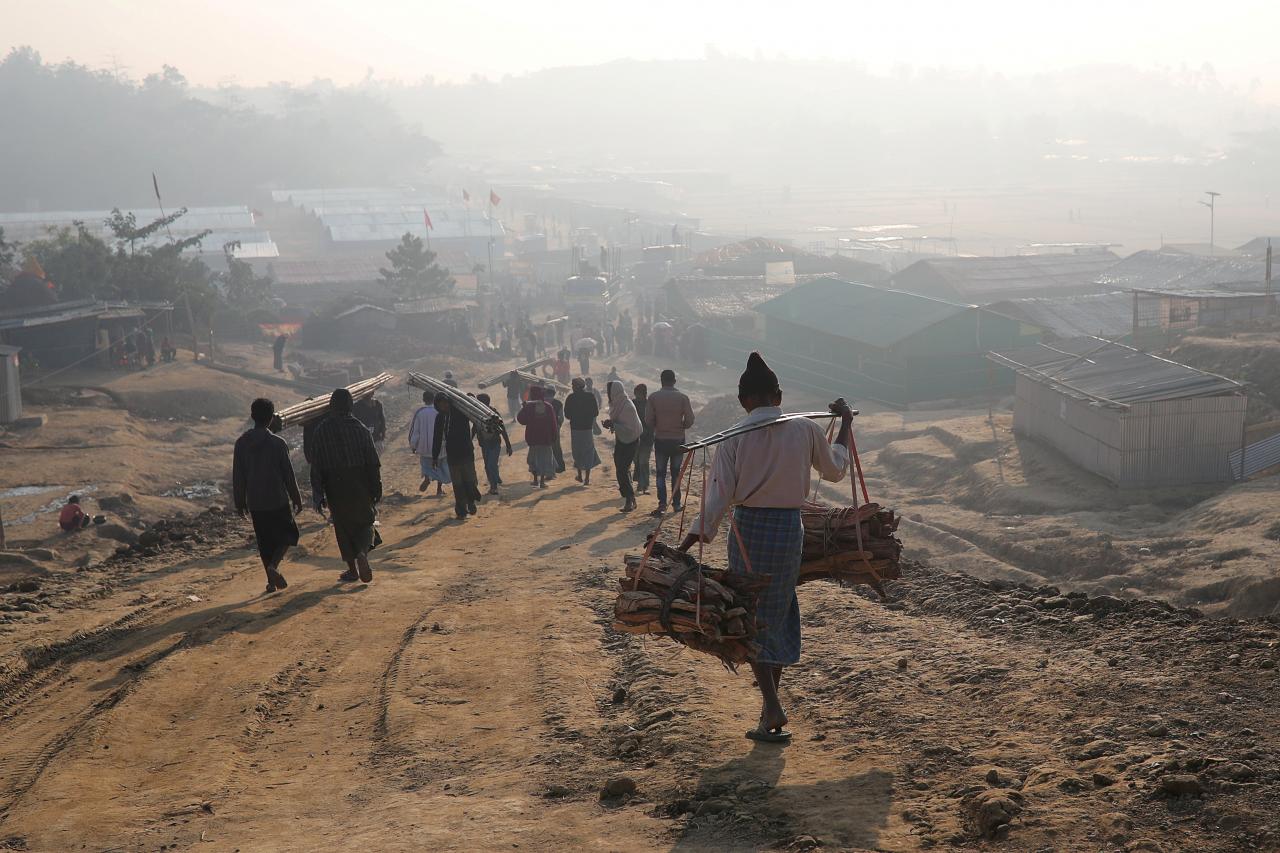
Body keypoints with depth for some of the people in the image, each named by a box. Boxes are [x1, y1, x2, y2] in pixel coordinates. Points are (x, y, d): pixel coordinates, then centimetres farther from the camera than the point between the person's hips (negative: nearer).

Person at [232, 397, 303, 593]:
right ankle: (273, 566, -12)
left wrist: (240, 502, 13)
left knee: (265, 541, 15)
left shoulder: (241, 443, -1)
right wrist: (297, 499, 4)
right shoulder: (277, 443, -11)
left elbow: (237, 476, 3)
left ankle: (271, 580, 14)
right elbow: (288, 474, -7)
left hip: (255, 503, 3)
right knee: (289, 534, 11)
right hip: (278, 500, -3)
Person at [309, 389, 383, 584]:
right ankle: (363, 552, -16)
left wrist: (318, 496, -2)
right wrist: (376, 488, 4)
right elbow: (373, 462, -5)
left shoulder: (321, 431, -5)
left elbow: (316, 465, -5)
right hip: (359, 483, 0)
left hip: (334, 486, 0)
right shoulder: (359, 428, -6)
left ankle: (352, 568, 16)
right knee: (365, 520, 13)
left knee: (343, 526, 13)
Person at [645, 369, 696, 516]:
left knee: (661, 473, 6)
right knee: (676, 472, 12)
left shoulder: (654, 397, -5)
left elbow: (648, 420, -7)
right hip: (678, 440, 0)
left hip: (660, 440, 0)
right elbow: (689, 420, -8)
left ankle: (662, 504, -5)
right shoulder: (683, 397, -6)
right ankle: (676, 503, 13)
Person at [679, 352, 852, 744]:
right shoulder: (805, 429, -1)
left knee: (750, 615, 7)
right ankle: (770, 706, 22)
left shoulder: (734, 436, -6)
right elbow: (834, 469, 15)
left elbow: (719, 493, -12)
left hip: (748, 527, -2)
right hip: (789, 526, 2)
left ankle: (772, 705, -6)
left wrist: (697, 535, -11)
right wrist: (845, 424, 27)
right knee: (779, 613, 15)